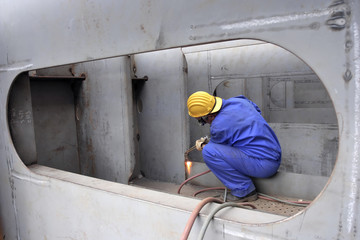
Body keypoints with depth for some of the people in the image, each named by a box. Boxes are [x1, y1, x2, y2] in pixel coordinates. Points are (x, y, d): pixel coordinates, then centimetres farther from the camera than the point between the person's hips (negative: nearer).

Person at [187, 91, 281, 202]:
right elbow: (258, 110, 27)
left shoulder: (218, 126, -18)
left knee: (208, 151, -18)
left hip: (264, 166, -9)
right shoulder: (239, 100, 4)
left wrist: (203, 146, 25)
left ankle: (244, 190, -5)